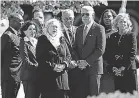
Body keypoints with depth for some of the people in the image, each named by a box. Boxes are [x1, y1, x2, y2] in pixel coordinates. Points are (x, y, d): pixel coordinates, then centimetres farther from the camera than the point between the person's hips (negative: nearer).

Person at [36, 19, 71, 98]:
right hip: (47, 76, -4)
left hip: (62, 75, 4)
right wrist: (52, 66, -15)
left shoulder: (62, 40, 16)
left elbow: (68, 55, 14)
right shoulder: (42, 40, 2)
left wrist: (64, 65, -6)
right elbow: (40, 58, -6)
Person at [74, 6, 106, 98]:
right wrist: (78, 62, -1)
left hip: (93, 67, -5)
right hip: (81, 68, 5)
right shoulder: (79, 29, 16)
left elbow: (101, 49, -11)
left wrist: (87, 62, -14)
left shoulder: (99, 28, -3)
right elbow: (76, 48, 17)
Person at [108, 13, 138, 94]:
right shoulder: (113, 36, 14)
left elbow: (132, 53, -4)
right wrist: (113, 67, -5)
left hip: (129, 69, -3)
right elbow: (111, 53, 10)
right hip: (116, 71, 3)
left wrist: (124, 67, -13)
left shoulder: (131, 35, 3)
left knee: (130, 92, -6)